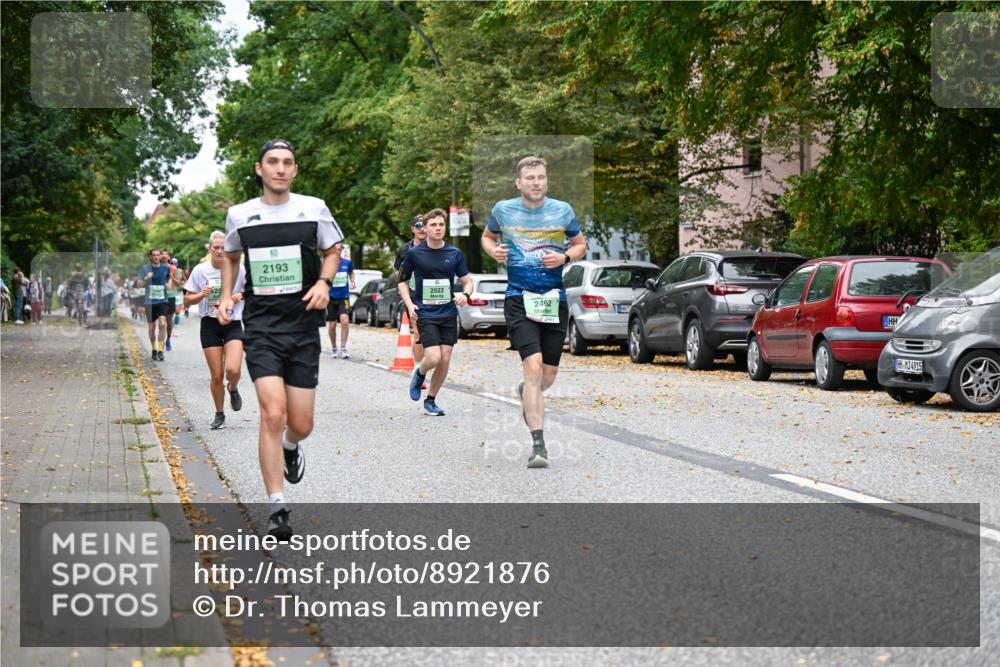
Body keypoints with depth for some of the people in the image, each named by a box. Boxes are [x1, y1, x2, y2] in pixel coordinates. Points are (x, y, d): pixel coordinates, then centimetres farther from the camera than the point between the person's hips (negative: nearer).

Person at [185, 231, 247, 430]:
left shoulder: (239, 270, -3)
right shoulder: (200, 270, -2)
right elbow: (187, 301, 3)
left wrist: (241, 295, -11)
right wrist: (201, 294, -16)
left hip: (233, 324, -1)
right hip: (210, 325, 1)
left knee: (233, 369, -20)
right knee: (216, 375, 1)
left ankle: (233, 389, 16)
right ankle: (219, 415, 20)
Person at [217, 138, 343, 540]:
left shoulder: (313, 208, 2)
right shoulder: (239, 215, 4)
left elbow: (333, 251, 15)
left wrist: (324, 282, -5)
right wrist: (226, 296, 9)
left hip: (303, 326, 1)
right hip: (261, 326, -1)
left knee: (301, 425, 4)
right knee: (273, 415, -17)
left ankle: (291, 447, 44)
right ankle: (277, 510, -9)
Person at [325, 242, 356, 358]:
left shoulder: (347, 262, 0)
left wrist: (353, 281, 2)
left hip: (344, 296, 0)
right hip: (331, 297, 0)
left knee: (345, 320, -18)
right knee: (332, 325, 6)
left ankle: (343, 348, -10)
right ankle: (333, 347, 27)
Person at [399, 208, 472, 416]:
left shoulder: (455, 254, 2)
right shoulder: (414, 254, -3)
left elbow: (467, 281, 9)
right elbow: (403, 281, 8)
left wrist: (465, 294, -14)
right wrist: (409, 304, -7)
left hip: (449, 314, 3)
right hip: (425, 314, -3)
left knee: (445, 361, 2)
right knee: (434, 358, -16)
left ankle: (431, 400, 20)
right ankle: (419, 374, 19)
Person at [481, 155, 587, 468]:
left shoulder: (562, 210, 3)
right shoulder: (503, 210, 2)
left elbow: (580, 244, 15)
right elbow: (487, 236, 20)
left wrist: (565, 257, -7)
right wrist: (493, 251, -2)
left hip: (554, 299, 2)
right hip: (519, 299, -2)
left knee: (548, 375, 7)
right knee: (533, 366, -18)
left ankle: (527, 394, 45)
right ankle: (538, 443, -16)